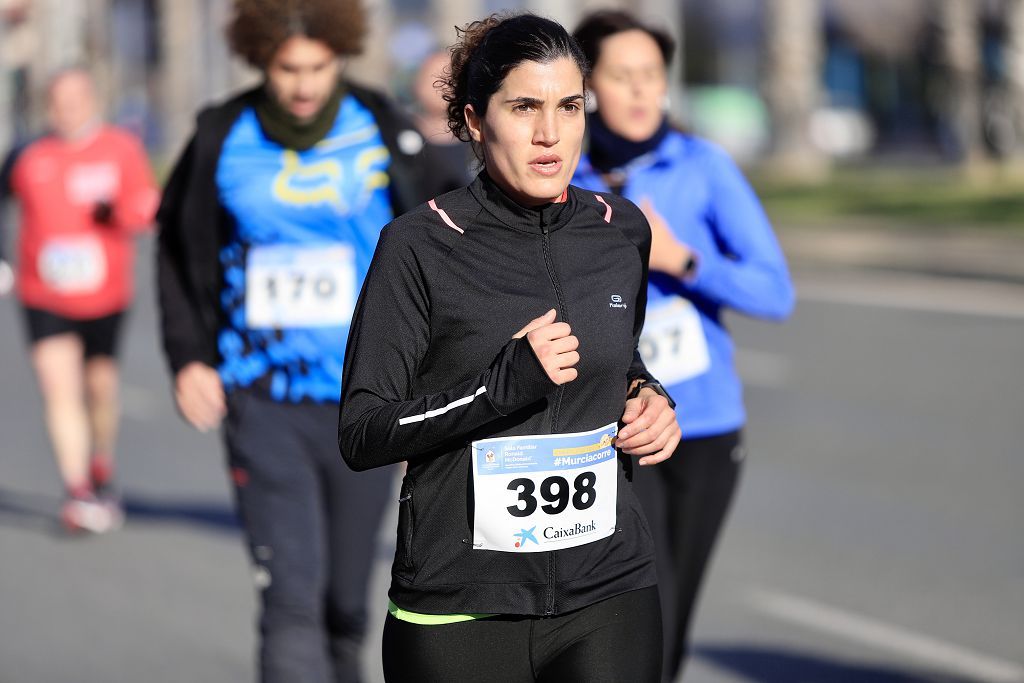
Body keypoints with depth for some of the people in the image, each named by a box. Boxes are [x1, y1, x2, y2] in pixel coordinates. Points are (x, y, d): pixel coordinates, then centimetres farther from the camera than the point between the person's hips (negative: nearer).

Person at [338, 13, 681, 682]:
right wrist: (505, 382, -22)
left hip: (609, 594, 4)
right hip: (460, 609, -3)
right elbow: (361, 435, -11)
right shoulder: (420, 245, -10)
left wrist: (645, 394, 3)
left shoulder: (622, 231, 5)